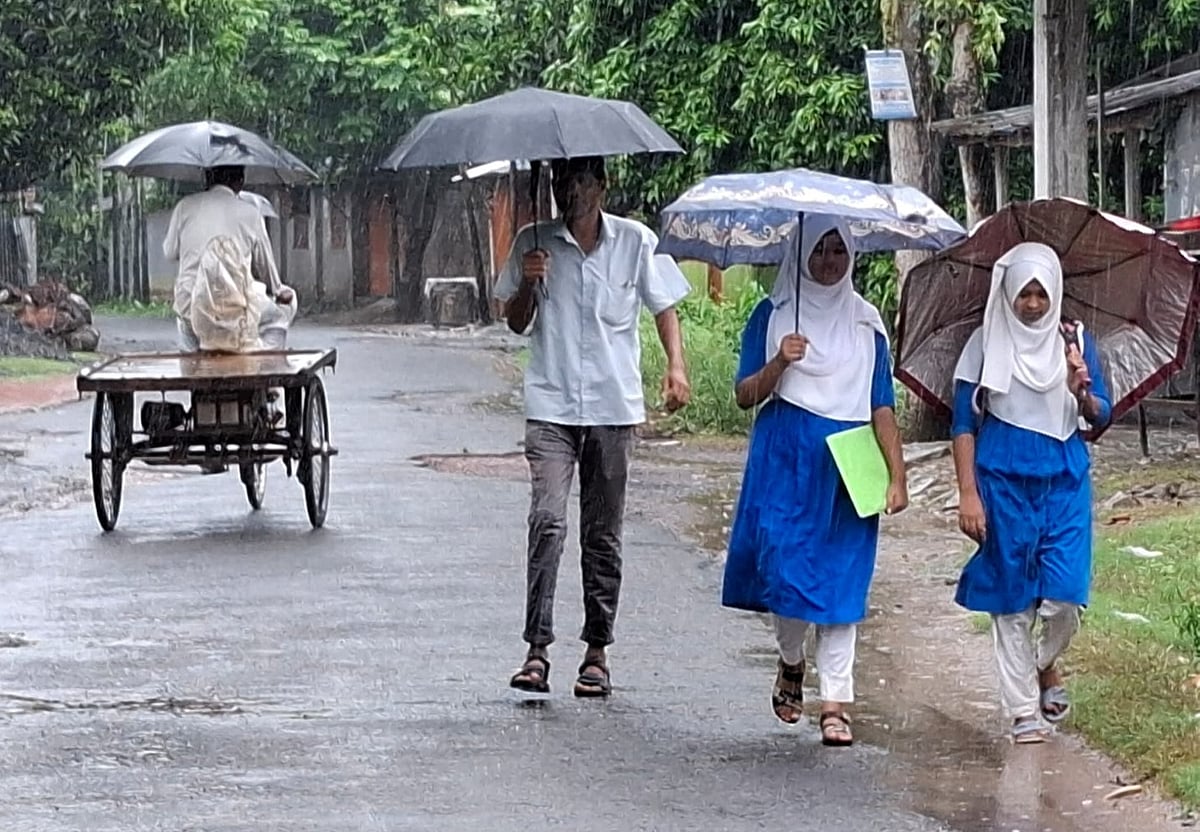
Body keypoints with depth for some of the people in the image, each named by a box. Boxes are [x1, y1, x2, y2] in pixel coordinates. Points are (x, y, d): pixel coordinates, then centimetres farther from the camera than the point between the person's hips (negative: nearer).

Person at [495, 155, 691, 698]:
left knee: (603, 535, 6)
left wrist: (676, 365, -4)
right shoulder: (534, 244, 4)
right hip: (550, 408, -1)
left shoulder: (635, 241, 3)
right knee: (547, 521, -16)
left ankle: (597, 654, 14)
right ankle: (537, 650, -17)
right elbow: (516, 324, 8)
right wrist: (528, 283, -12)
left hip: (614, 408, 1)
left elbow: (663, 306, 12)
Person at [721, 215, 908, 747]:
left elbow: (882, 407, 8)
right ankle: (791, 664, 23)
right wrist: (778, 364, -18)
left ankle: (835, 703, -2)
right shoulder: (773, 315, 5)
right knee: (784, 567, -6)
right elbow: (745, 395, 2)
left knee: (841, 579, -3)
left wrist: (897, 476, 1)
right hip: (785, 460, -1)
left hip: (848, 465, 1)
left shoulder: (866, 323, 10)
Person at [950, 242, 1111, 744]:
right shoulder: (987, 344, -1)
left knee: (1064, 592, -8)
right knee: (1012, 596, 2)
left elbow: (1102, 416, 7)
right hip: (1003, 477, -1)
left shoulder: (1075, 341, 5)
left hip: (1064, 476, 1)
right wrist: (968, 494, -7)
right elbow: (964, 423, 0)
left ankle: (1046, 665, 23)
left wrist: (1082, 391, -16)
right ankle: (1023, 710, 10)